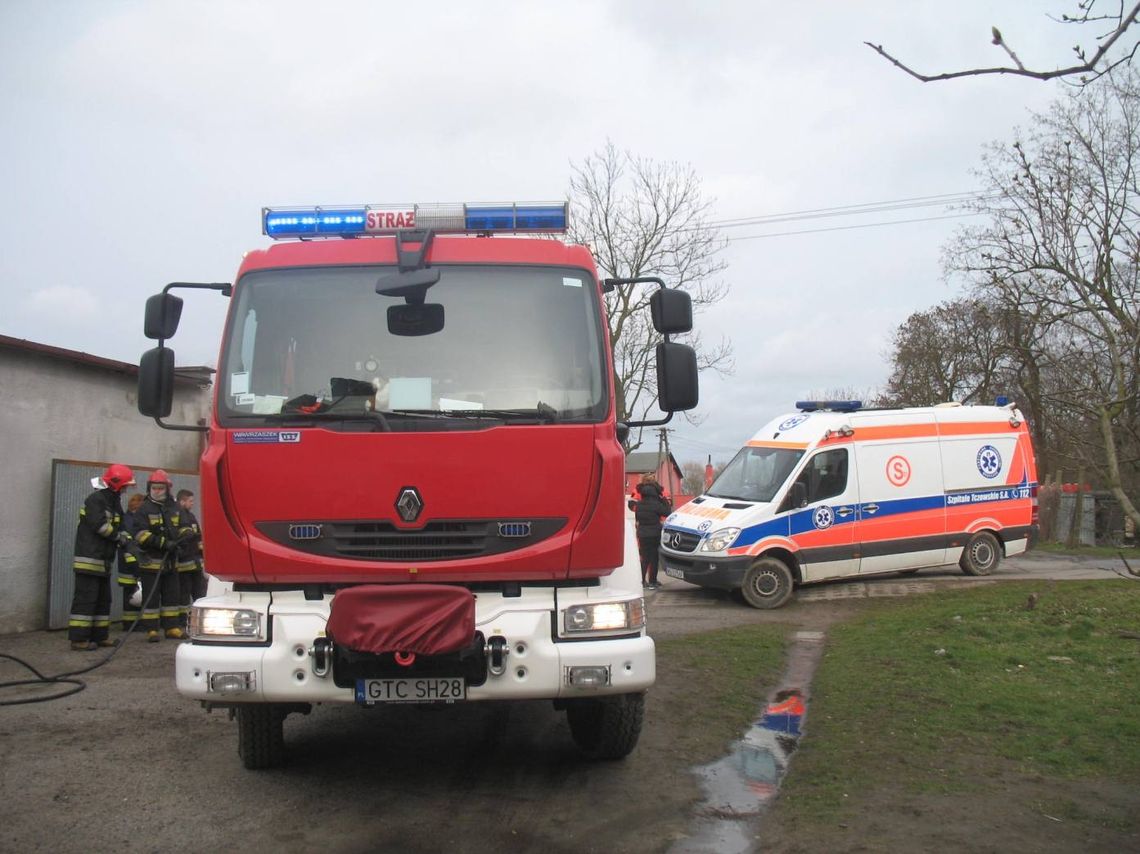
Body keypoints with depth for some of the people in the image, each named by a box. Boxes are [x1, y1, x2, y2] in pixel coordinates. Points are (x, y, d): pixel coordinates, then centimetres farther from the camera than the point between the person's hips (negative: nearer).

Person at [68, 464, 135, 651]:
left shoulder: (115, 503, 17)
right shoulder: (95, 500, -12)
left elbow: (121, 529, 13)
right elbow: (100, 525, -22)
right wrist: (118, 536, -9)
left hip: (104, 561, 10)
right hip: (89, 560, -10)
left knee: (103, 599, 13)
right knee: (86, 599, -10)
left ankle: (99, 636, 19)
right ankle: (78, 639, -9)